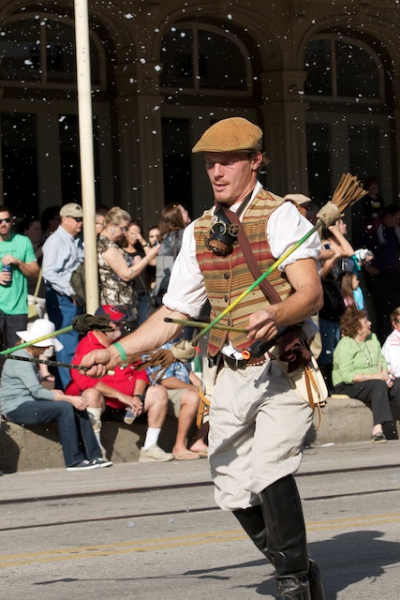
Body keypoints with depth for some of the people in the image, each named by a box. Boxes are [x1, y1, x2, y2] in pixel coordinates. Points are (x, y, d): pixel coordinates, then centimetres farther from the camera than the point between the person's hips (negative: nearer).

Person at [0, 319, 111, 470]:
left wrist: (50, 392, -4)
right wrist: (69, 399, -27)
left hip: (28, 403, 9)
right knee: (65, 408, -27)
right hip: (16, 408, -9)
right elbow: (36, 391, -24)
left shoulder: (29, 357, 16)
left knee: (78, 407, -6)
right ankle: (74, 461, -25)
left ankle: (93, 456, -9)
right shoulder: (20, 359, -16)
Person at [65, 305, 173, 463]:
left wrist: (137, 397, -8)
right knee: (92, 394, -39)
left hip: (127, 401, 7)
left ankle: (150, 448, -6)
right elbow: (86, 381, -26)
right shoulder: (86, 348, -12)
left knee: (159, 392, -3)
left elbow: (140, 372, 12)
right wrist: (120, 395, -27)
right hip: (101, 403, -7)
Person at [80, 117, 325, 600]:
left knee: (270, 470, -24)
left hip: (282, 371, -6)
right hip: (230, 375, 6)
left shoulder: (281, 217, -6)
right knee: (233, 492, 3)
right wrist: (116, 352, 5)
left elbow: (310, 294, -19)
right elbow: (173, 315, 15)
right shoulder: (198, 233, 12)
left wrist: (275, 316, -40)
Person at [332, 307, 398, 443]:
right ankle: (377, 429, -41)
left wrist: (385, 375, -13)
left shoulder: (372, 338, 10)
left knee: (396, 389, -17)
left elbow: (382, 361, 10)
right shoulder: (345, 345, -13)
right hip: (347, 386, -7)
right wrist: (374, 376, -24)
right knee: (379, 385, -32)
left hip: (375, 381, 7)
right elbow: (347, 376, -21)